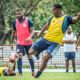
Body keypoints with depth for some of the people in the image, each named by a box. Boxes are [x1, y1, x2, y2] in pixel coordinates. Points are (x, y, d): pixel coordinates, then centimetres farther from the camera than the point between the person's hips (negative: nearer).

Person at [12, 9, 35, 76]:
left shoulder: (28, 20, -9)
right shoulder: (15, 22, 3)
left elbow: (32, 30, -12)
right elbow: (14, 33, 15)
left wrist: (30, 37, -31)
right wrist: (12, 42, 18)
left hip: (28, 42, -2)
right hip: (19, 43, 2)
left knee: (29, 56, 11)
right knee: (19, 56, -15)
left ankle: (33, 70, 29)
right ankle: (20, 72, -13)